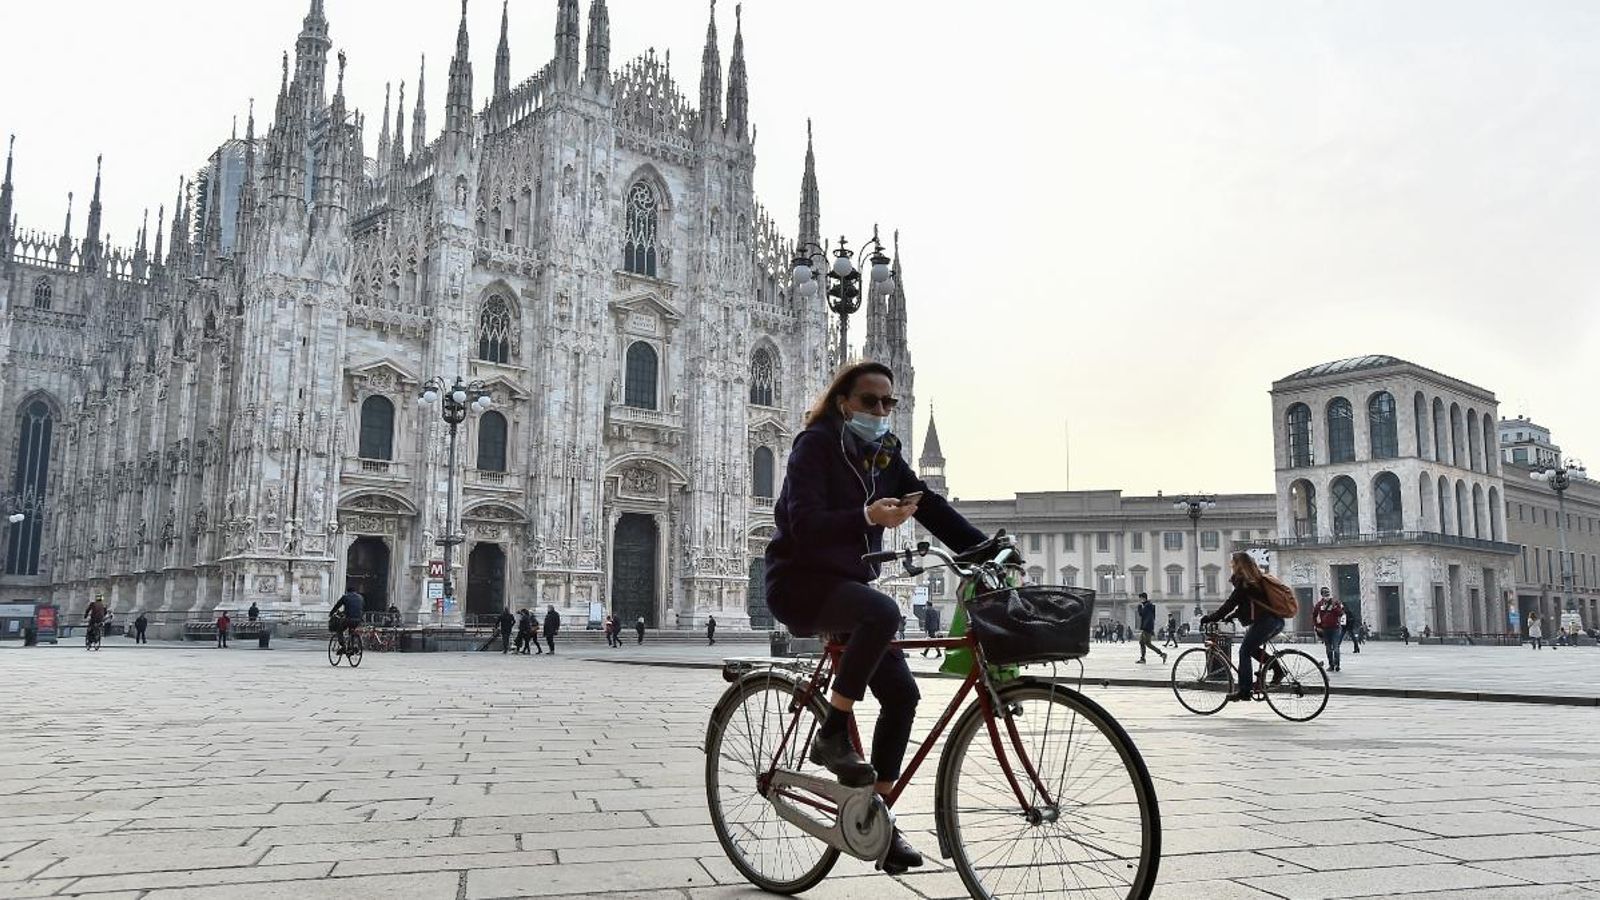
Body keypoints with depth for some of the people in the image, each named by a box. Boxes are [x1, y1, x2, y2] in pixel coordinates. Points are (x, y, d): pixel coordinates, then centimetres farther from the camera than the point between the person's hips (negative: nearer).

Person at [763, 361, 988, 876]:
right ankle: (832, 734, -19)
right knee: (883, 612, -35)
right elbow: (804, 524, -23)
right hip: (799, 582, -7)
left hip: (848, 583, 7)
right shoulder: (816, 444, -11)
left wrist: (987, 551, -14)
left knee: (901, 693, -4)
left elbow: (931, 508, 0)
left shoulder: (884, 456, 9)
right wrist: (868, 516, -39)